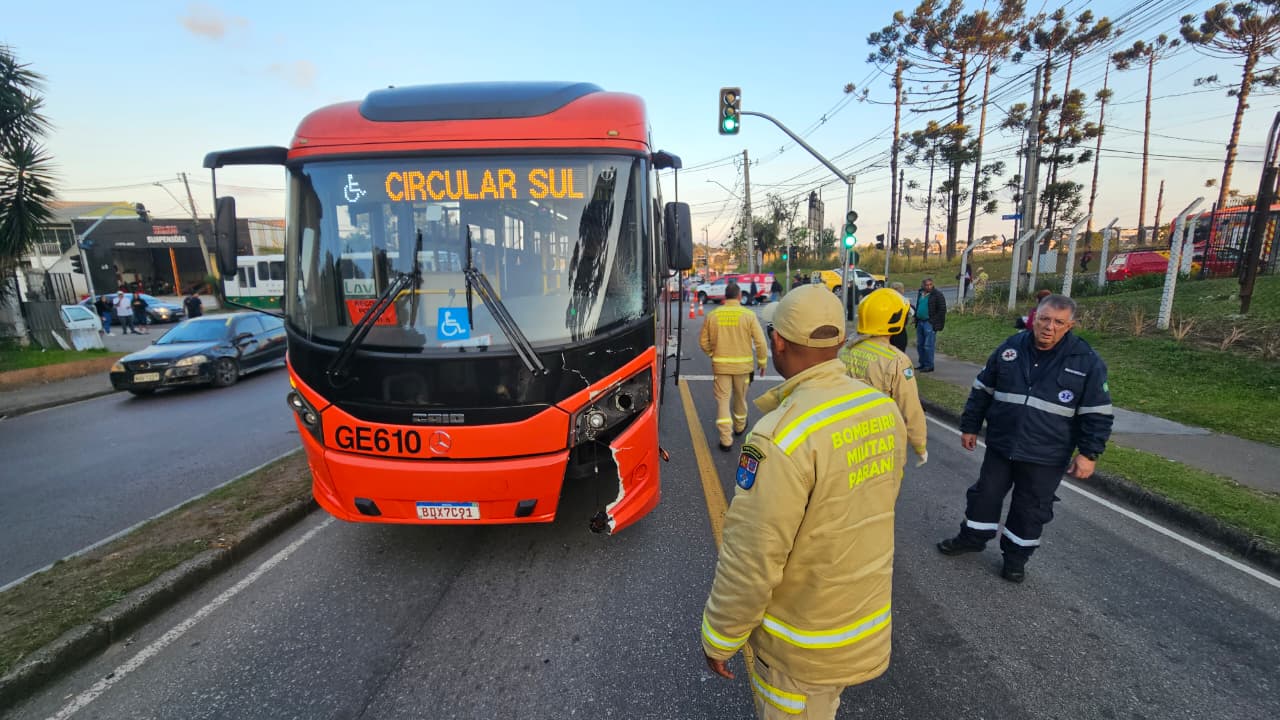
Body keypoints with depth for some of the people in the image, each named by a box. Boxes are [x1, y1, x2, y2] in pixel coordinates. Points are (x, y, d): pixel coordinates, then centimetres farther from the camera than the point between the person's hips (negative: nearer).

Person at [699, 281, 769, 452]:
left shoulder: (712, 315, -4)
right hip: (742, 364, 0)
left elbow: (703, 342, 1)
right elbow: (760, 342, -8)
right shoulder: (748, 315, -8)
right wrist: (762, 362, 5)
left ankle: (726, 439, -1)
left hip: (720, 365, 0)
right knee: (740, 397, 20)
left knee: (722, 399, 4)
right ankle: (739, 426, 43)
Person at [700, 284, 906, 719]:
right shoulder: (885, 410, -7)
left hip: (806, 647, -6)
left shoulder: (782, 436, -32)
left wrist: (719, 639, -11)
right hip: (870, 619, 7)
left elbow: (751, 559, -27)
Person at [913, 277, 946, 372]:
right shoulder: (920, 293, 12)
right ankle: (922, 364, 23)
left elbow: (942, 310, -11)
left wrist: (937, 324, -14)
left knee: (928, 345, -6)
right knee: (919, 344, 12)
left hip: (930, 323, -8)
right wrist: (916, 318, 16)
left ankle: (929, 366, 2)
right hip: (920, 322, 8)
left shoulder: (937, 294, -9)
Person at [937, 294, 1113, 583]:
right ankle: (972, 537, 35)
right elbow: (982, 392, 6)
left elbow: (1097, 413, -5)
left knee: (1032, 508, 11)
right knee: (985, 494, 14)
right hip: (1000, 445, 2)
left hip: (1046, 457, -2)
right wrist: (970, 427, 7)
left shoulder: (1087, 361, -8)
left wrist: (1088, 453, -9)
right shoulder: (1010, 348, -2)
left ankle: (1016, 555, 31)